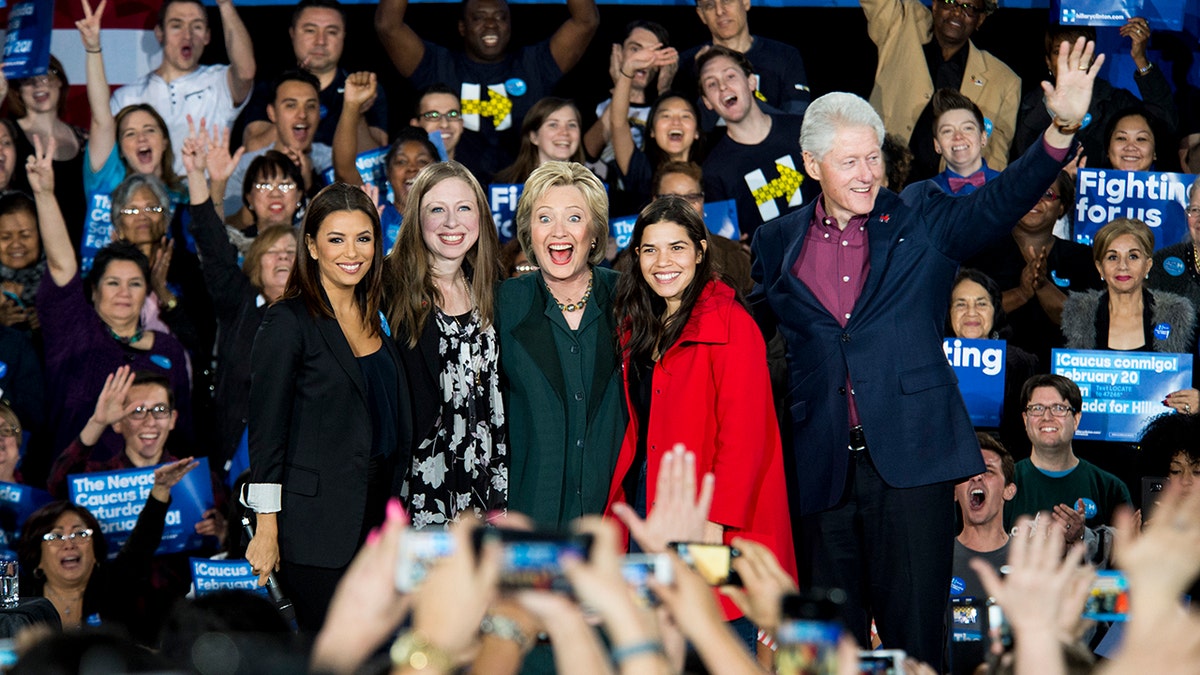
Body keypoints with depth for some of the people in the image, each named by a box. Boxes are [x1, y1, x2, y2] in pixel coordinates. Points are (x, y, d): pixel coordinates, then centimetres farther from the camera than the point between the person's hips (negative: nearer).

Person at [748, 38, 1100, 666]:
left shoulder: (921, 219, 4)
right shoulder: (778, 243, 10)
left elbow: (1004, 198, -9)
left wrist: (1062, 129, -25)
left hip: (910, 455, -2)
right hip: (825, 466, 2)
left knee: (914, 632, -2)